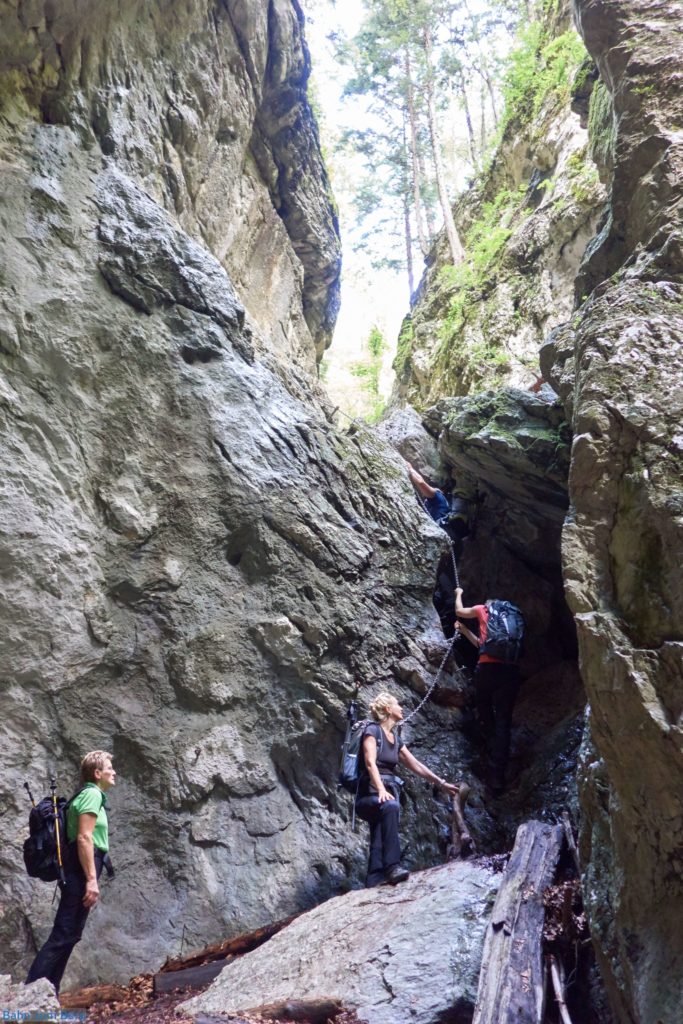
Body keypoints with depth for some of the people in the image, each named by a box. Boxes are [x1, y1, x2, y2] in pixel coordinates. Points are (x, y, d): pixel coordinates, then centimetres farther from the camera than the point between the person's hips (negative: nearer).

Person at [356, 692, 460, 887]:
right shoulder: (373, 730, -2)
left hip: (389, 791, 7)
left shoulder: (396, 739, 20)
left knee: (379, 839, -14)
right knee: (390, 807, -36)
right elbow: (370, 762, -16)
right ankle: (392, 866, -42)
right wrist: (381, 790, -30)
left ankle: (374, 883, -27)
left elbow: (416, 765, 24)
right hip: (370, 793, -7)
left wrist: (442, 783, 23)